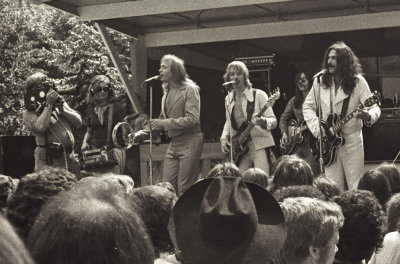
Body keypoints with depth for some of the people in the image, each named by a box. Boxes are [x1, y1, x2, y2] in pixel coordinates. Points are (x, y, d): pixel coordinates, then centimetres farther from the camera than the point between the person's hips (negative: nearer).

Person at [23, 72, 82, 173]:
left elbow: (78, 122, 9)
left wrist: (62, 109, -4)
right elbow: (40, 127, -19)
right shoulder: (28, 113, 2)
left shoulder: (60, 103, 16)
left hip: (69, 158, 4)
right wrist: (48, 105, -12)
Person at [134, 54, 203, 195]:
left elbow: (193, 119, -18)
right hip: (173, 144, 7)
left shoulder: (190, 89, -8)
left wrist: (164, 123, -20)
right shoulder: (167, 92, 15)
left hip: (189, 142, -7)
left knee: (184, 190, -5)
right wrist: (144, 132, 8)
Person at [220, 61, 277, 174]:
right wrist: (224, 138, 8)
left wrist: (263, 121, -29)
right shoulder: (228, 99, 11)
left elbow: (273, 121, -8)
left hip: (259, 146, -5)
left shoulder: (259, 95, -5)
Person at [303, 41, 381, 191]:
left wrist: (368, 116, -34)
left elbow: (374, 108, -10)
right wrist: (317, 128, -3)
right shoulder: (320, 81, 3)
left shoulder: (357, 81, -6)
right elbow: (308, 106, 12)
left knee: (356, 188, -2)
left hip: (352, 139, -2)